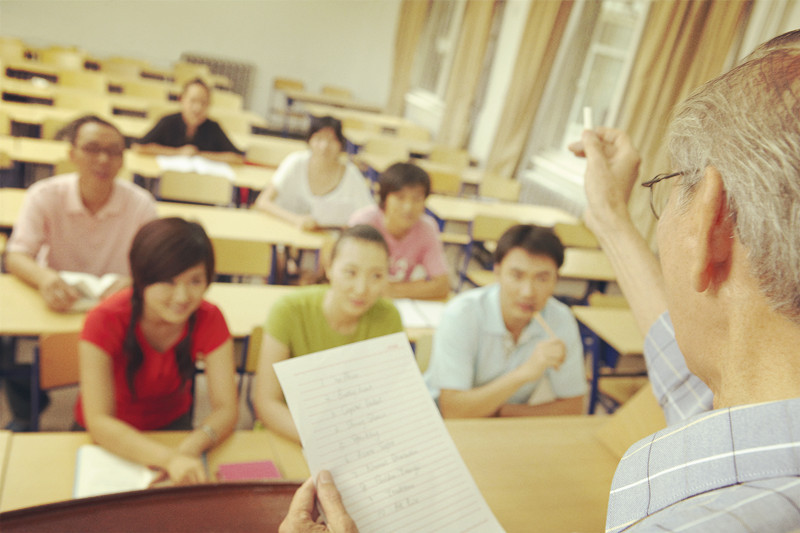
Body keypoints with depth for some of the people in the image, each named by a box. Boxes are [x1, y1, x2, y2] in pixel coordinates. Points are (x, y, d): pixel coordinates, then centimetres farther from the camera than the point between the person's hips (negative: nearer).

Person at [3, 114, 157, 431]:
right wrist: (44, 278, -37)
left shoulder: (140, 204, -10)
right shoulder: (44, 196, -9)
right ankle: (26, 414, 11)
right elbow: (16, 257, -13)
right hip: (53, 308, 1)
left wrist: (133, 281, -36)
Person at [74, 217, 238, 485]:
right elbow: (98, 421, -30)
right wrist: (170, 458, -45)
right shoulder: (105, 322, -25)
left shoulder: (209, 319, -18)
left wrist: (190, 448, -41)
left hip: (172, 427, 1)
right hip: (108, 438, -1)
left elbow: (226, 409, -19)